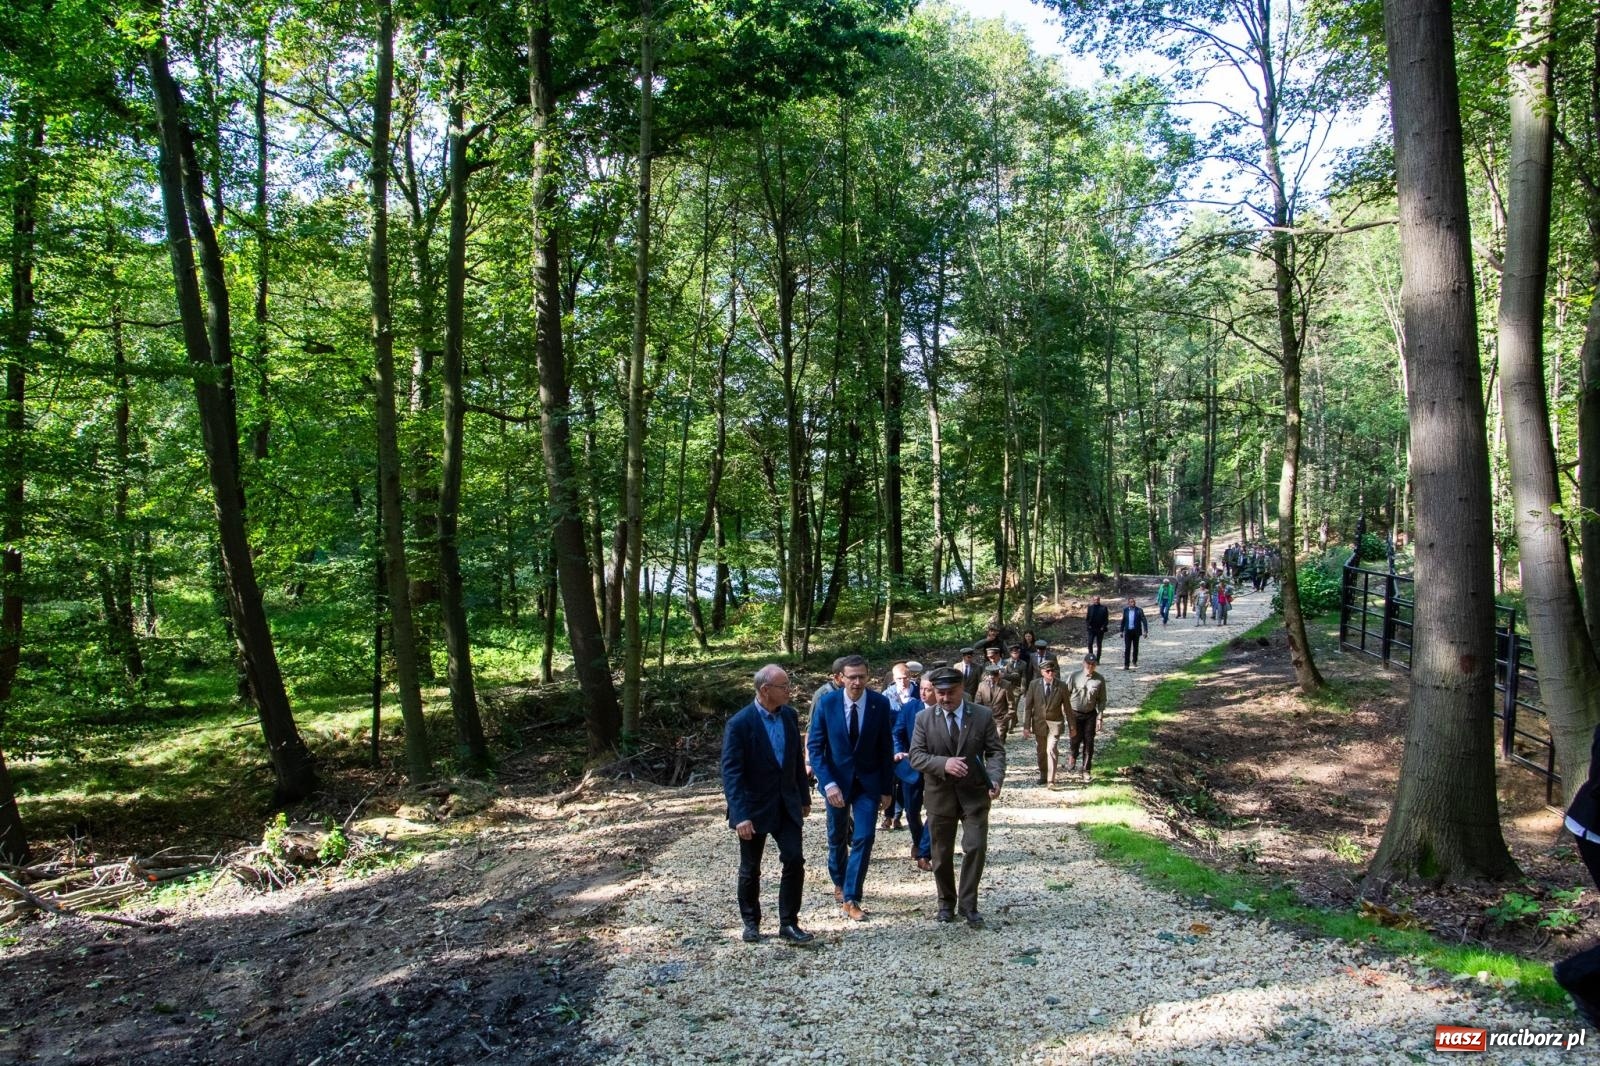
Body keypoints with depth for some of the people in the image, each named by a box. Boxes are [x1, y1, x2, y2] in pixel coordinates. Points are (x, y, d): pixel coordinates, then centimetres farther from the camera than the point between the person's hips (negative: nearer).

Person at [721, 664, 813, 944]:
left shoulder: (790, 716, 0)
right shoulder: (740, 724, -19)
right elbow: (731, 772, -20)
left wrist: (804, 796, 14)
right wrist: (740, 815, -25)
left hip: (786, 803, 4)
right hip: (754, 807, -4)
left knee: (795, 860, -4)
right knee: (750, 869, 11)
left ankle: (788, 924, 8)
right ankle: (751, 922, 29)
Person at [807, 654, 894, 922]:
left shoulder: (880, 704, -11)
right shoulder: (827, 704, -13)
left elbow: (885, 748, -3)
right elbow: (814, 747, -10)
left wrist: (886, 788, -1)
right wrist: (828, 783, -20)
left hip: (868, 782, 0)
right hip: (836, 780, 1)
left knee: (864, 838, -9)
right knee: (837, 838, 17)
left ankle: (850, 899, 1)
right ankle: (839, 883, 41)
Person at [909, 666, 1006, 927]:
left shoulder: (983, 716, -3)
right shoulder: (924, 718, -3)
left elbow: (996, 751, -3)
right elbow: (916, 756, -7)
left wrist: (995, 779, -21)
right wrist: (944, 763, -25)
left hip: (974, 793, 0)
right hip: (939, 794, 1)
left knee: (976, 848, -6)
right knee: (942, 853, 10)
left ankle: (968, 904, 10)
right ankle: (946, 903, 28)